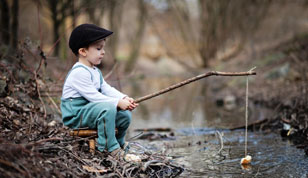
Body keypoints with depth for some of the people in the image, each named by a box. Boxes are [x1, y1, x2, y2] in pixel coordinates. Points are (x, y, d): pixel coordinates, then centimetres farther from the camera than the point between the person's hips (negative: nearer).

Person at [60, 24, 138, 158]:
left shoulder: (95, 71, 16)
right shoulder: (79, 72, -20)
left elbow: (107, 89, 9)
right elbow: (93, 96, -24)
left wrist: (124, 98, -9)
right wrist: (118, 102, -24)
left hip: (89, 110, 10)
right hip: (75, 115, -10)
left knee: (125, 115, 4)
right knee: (108, 108, -33)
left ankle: (119, 143, 27)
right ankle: (109, 148, -24)